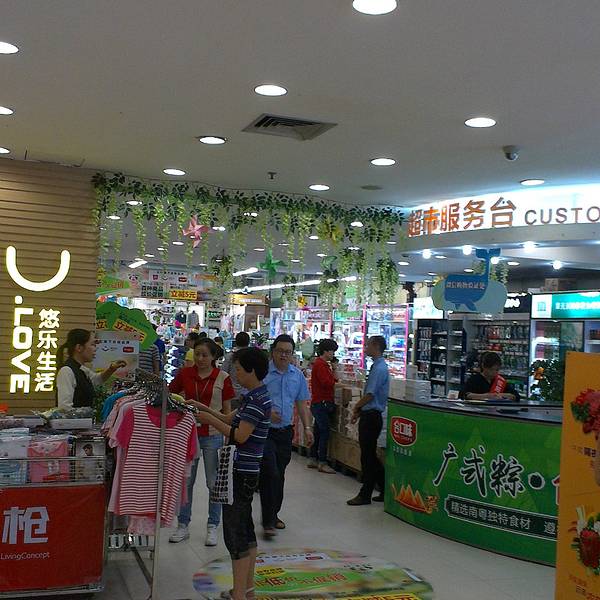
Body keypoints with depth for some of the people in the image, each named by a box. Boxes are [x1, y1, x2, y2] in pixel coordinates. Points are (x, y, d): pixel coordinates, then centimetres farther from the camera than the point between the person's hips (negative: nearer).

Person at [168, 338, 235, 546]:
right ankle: (183, 525, 24)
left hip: (213, 436, -2)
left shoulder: (222, 378, -6)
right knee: (185, 480, 11)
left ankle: (212, 527, 20)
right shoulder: (184, 374, -1)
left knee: (214, 482, 6)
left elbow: (227, 411, -1)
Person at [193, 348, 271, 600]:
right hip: (245, 471, 10)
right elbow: (230, 419, 17)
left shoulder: (257, 400, -18)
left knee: (235, 533, -5)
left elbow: (240, 435, -23)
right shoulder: (254, 397, 12)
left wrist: (210, 420, -14)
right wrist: (204, 409, 9)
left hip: (242, 474, -10)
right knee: (245, 529, 16)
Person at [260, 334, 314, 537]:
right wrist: (266, 412, -23)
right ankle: (268, 521, -5)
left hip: (285, 431, 5)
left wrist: (307, 428, 7)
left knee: (279, 475, 13)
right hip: (264, 431, -5)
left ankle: (273, 515, 27)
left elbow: (302, 403, 14)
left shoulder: (298, 375, 8)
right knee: (270, 474, -12)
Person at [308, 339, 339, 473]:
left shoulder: (323, 364, 18)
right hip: (322, 403, -10)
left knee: (318, 432, 15)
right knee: (324, 432, -8)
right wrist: (335, 377, -7)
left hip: (319, 403, 10)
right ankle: (322, 463, -5)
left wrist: (333, 377, 0)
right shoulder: (320, 365, -15)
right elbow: (327, 383, -24)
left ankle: (313, 459, 22)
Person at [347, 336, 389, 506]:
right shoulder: (377, 366, 13)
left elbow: (370, 395, -20)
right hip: (369, 415, 10)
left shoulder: (379, 368, -18)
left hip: (371, 416, -10)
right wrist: (359, 410, 14)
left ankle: (365, 495, 9)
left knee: (368, 456, -1)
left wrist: (357, 407, -4)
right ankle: (385, 490, 21)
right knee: (369, 455, 15)